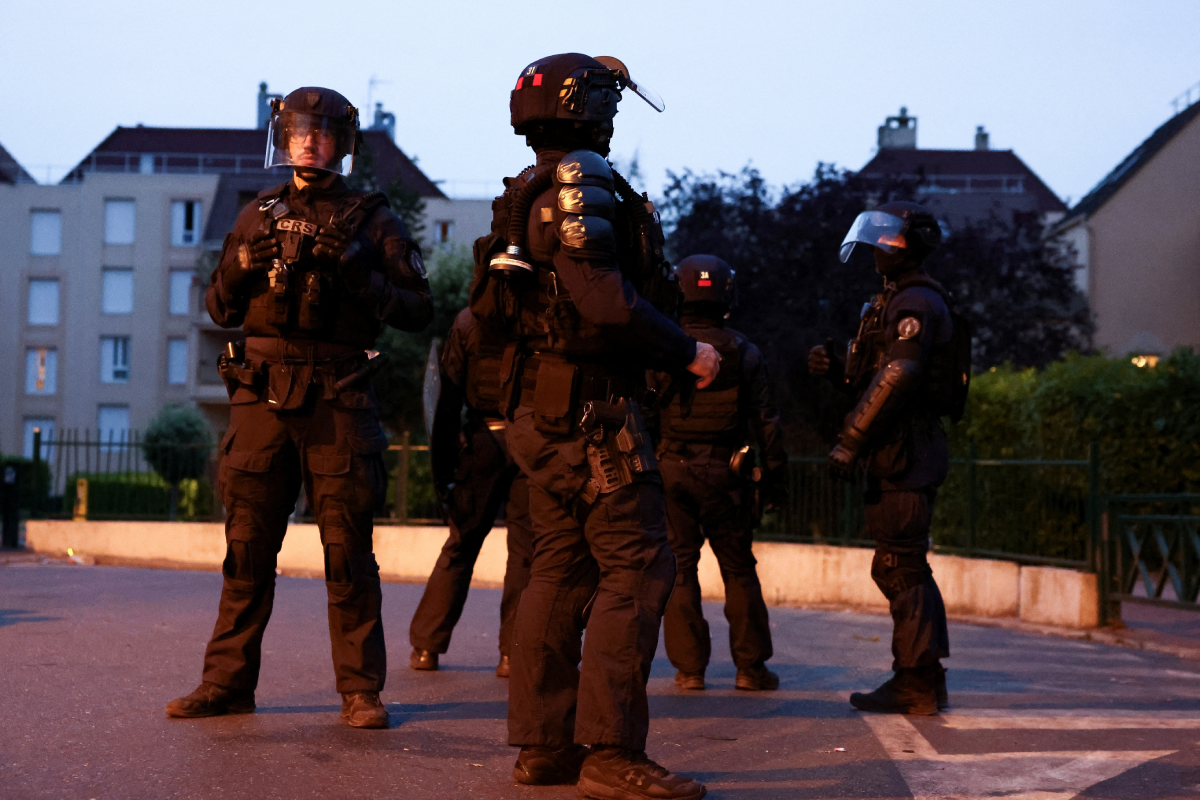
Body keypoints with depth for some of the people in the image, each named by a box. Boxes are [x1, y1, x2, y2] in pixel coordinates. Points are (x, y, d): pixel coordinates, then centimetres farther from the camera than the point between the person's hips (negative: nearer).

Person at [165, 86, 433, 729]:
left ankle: (360, 689, 4)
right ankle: (228, 681, 13)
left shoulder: (372, 219, 9)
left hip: (338, 402, -3)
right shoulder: (259, 216, 17)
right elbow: (219, 309, 19)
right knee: (247, 546, 4)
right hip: (261, 397, 3)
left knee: (347, 550, -3)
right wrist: (241, 267, -1)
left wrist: (358, 276, -12)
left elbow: (418, 309, 2)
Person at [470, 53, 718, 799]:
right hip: (590, 406, -10)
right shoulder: (579, 182, -11)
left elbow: (496, 310, 21)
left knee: (561, 570, 12)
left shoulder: (529, 194, 19)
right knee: (637, 568, -9)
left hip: (544, 405, 10)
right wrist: (686, 352, -12)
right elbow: (603, 295, -23)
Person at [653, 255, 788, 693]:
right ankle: (750, 666, 11)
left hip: (670, 470, -1)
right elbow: (766, 422, 1)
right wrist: (774, 477, 8)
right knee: (738, 569, 9)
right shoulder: (744, 352, 0)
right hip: (724, 474, 1)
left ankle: (689, 666, 5)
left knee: (679, 567, 6)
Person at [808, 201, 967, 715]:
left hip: (906, 454, -10)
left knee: (898, 567, -8)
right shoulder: (898, 302, 22)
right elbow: (875, 378, 23)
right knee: (906, 569, 13)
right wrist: (836, 370, 4)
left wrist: (850, 441, -22)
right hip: (900, 455, 10)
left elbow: (896, 379, -21)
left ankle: (914, 682, -4)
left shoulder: (917, 302, -10)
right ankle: (927, 681, 19)